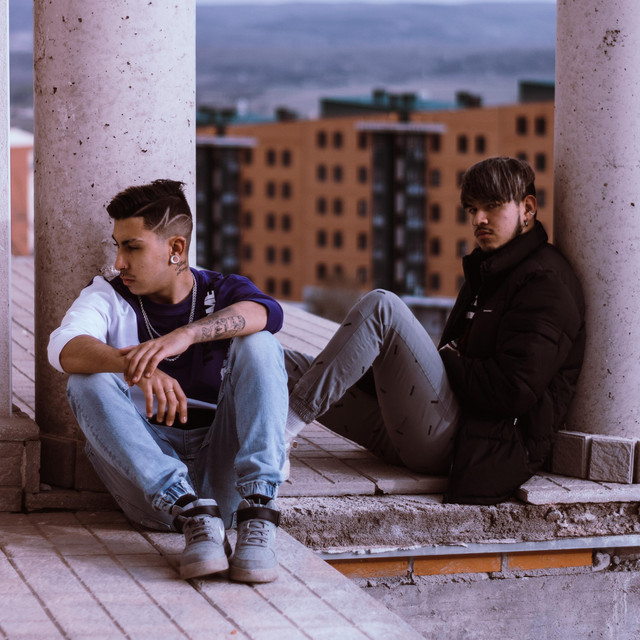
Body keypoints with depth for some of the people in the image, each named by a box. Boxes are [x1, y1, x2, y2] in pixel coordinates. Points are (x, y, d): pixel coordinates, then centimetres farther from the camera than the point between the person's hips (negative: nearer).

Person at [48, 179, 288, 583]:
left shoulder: (224, 292, 9)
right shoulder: (108, 298, 9)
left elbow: (266, 313, -17)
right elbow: (64, 348, -15)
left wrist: (185, 335, -36)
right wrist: (135, 366, -36)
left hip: (222, 475, 0)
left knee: (258, 345, -17)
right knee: (89, 381, -21)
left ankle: (257, 514, -34)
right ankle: (192, 515, -37)